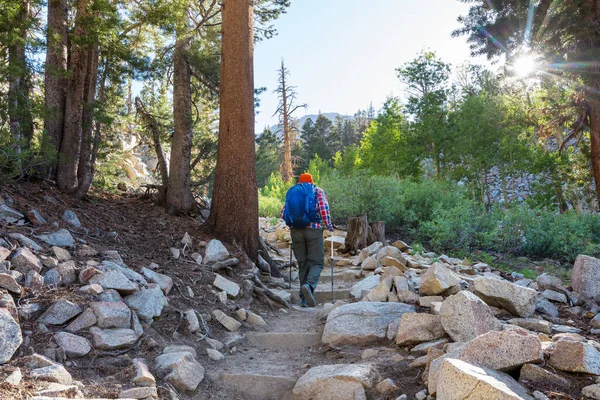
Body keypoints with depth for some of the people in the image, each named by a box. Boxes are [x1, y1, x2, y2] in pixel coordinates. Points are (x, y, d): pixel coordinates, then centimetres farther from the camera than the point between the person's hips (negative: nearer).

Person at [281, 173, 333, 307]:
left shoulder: (291, 192, 18)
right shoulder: (317, 191, 9)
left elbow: (283, 213, 10)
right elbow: (323, 209, -6)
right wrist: (329, 225, 3)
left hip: (296, 231, 3)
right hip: (313, 229, -3)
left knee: (302, 264, 10)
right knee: (317, 262, 1)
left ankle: (305, 299, 9)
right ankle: (309, 285, -27)